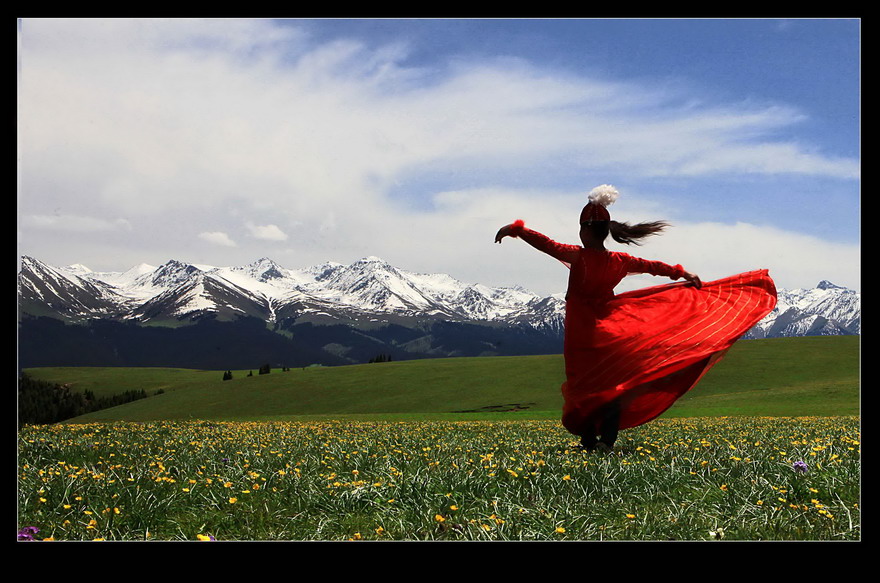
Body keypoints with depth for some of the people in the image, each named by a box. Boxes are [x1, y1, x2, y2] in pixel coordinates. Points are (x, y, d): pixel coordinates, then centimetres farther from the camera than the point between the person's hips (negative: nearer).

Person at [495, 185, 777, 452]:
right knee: (612, 384, 6)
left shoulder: (577, 257, -12)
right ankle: (607, 438, -2)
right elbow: (652, 266, 12)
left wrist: (516, 229, -13)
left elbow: (547, 244, -16)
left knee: (583, 383, 3)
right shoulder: (619, 261, 2)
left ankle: (589, 439, 0)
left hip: (580, 336, -4)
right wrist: (683, 274, 23)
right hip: (608, 331, 4)